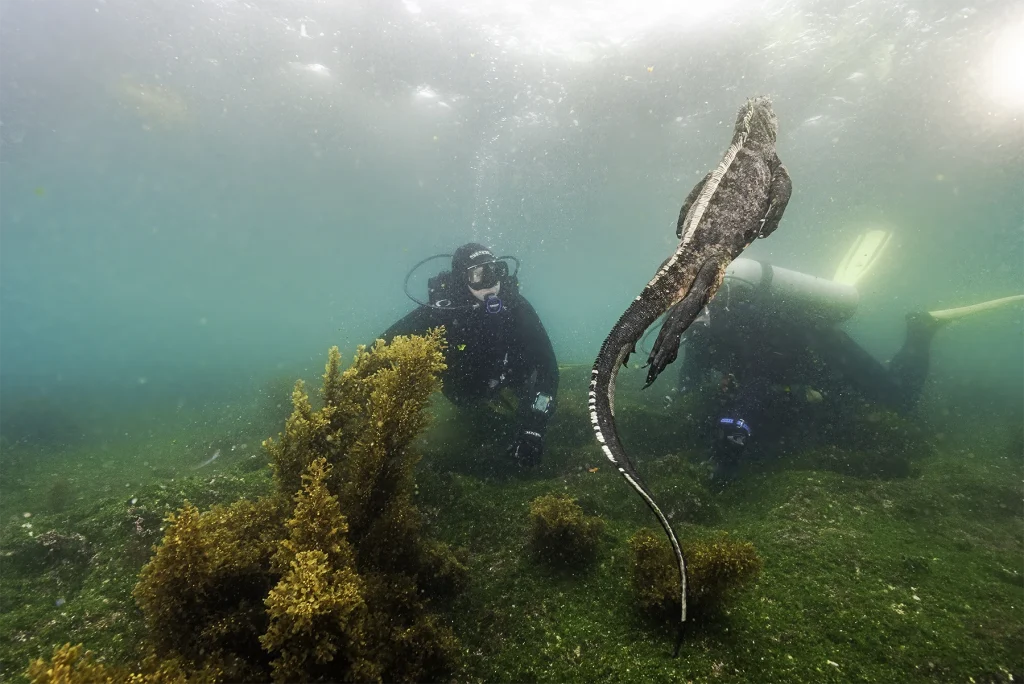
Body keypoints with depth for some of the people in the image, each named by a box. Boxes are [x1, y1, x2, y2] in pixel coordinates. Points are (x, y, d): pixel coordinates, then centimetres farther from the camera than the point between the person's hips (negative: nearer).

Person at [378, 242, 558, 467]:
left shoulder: (516, 307, -28)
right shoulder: (440, 311, -31)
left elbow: (546, 364, -28)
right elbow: (385, 346, -29)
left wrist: (534, 426, -38)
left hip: (507, 387, 0)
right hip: (461, 390, 0)